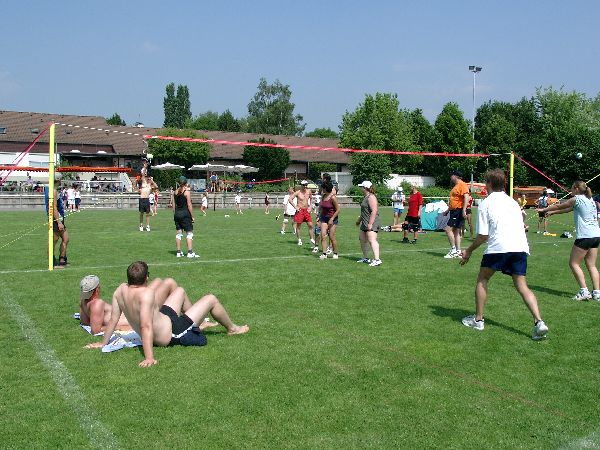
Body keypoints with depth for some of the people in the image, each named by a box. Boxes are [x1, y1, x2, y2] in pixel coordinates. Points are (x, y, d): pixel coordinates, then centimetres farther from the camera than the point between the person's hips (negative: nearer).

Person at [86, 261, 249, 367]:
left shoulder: (120, 290, -12)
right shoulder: (146, 293, -35)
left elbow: (113, 319, -6)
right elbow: (146, 327, -40)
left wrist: (103, 343, 5)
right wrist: (149, 358, -43)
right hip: (170, 334, -8)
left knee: (179, 291, 27)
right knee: (211, 299, 4)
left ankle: (197, 320, 48)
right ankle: (232, 328, 30)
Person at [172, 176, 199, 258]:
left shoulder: (175, 192, 8)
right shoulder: (187, 192, -9)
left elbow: (174, 205, 10)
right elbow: (189, 205, -11)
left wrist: (175, 215, 17)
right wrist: (192, 216, -6)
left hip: (177, 214, 6)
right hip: (185, 214, -6)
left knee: (179, 233, 10)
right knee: (189, 232, -2)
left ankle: (179, 252, 12)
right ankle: (190, 252, -7)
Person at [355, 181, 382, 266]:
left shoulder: (371, 197, -15)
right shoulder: (366, 197, 18)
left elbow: (374, 211, -24)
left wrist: (370, 224, -27)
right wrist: (359, 219, 38)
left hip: (372, 223, -11)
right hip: (365, 223, 11)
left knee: (372, 240, -20)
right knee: (362, 239, 18)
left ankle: (377, 260, -26)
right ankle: (365, 258, 30)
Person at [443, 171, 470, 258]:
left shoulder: (462, 185, -10)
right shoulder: (456, 186, 21)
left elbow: (466, 197, -21)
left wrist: (464, 210, -28)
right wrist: (448, 210, 29)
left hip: (459, 211, -10)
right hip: (454, 211, 10)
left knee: (448, 229, -14)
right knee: (456, 232, 9)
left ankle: (453, 250, -9)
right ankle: (458, 252, 12)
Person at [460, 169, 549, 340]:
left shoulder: (485, 203, 6)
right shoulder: (513, 202, 23)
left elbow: (483, 236, 1)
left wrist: (468, 251, 14)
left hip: (498, 248, -5)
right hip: (521, 247, 5)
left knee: (482, 279, 15)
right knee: (522, 286, 7)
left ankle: (478, 320, 18)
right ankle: (539, 322, -10)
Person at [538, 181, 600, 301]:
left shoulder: (577, 199, -6)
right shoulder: (589, 199, 19)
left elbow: (559, 206, 5)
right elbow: (569, 209, 26)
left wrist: (543, 209, 20)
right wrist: (552, 212, 30)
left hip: (585, 236, -8)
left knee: (574, 263, -1)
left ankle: (584, 291, -7)